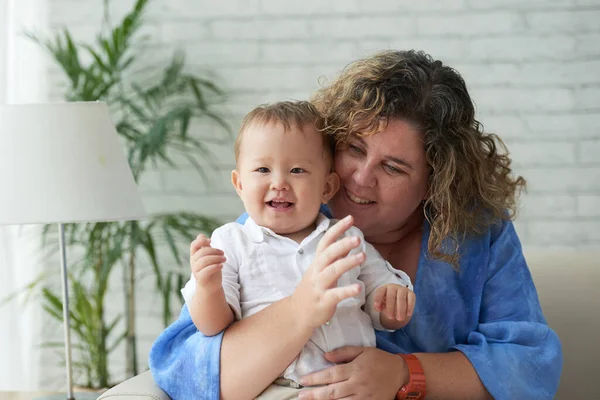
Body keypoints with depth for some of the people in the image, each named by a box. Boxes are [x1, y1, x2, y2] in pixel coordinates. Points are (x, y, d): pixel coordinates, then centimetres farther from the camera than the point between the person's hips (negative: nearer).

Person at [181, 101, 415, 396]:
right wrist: (208, 288, -19)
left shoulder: (349, 240, 17)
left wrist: (396, 297, -2)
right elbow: (212, 327, 1)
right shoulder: (230, 242, 9)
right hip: (274, 388, -2)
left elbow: (386, 319, 21)